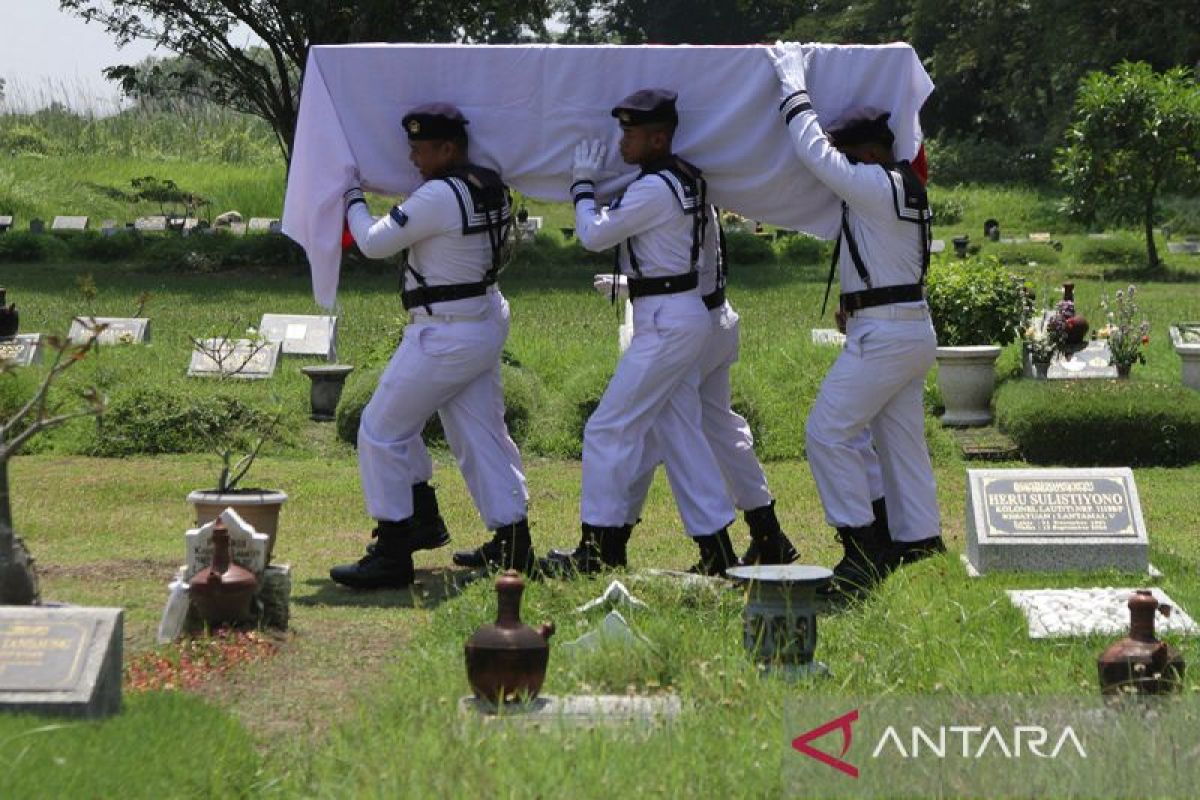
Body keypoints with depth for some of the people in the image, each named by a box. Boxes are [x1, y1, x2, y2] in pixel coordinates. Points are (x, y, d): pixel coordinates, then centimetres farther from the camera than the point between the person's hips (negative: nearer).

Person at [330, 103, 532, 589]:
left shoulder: (439, 196, -22)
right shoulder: (492, 189, 5)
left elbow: (374, 243, -13)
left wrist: (354, 200, 4)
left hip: (444, 337, -9)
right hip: (486, 325, 9)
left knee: (382, 434, -1)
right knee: (481, 436, 15)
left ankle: (392, 555, -1)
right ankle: (512, 544, 17)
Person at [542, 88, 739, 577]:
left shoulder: (655, 188, -18)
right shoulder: (683, 178, 11)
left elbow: (593, 235, -13)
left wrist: (584, 184, 1)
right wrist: (589, 185, 13)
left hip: (666, 322, -10)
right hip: (681, 317, 10)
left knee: (608, 428, -5)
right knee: (680, 433, 12)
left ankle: (601, 547, 1)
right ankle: (716, 549, 13)